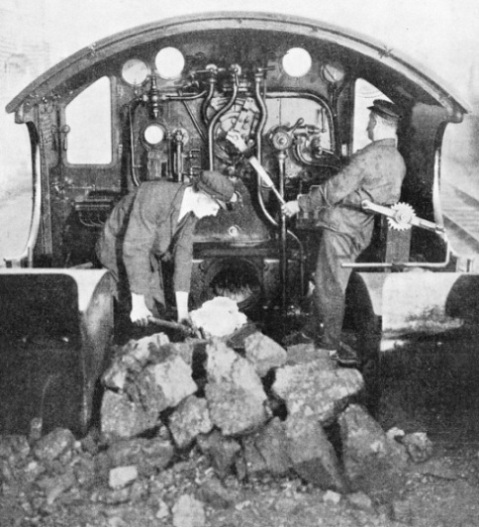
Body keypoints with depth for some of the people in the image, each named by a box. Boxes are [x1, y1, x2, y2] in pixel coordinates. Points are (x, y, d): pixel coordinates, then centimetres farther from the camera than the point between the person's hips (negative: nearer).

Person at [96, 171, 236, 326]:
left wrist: (182, 309, -20)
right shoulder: (154, 197, -38)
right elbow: (135, 249, -39)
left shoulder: (191, 211, -13)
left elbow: (183, 254, -14)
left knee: (157, 309, 8)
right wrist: (138, 305, -38)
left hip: (146, 251, 8)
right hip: (117, 248, -8)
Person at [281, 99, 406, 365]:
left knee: (330, 286, 3)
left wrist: (300, 204, -11)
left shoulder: (369, 156, -21)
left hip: (342, 227, -8)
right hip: (361, 231, 8)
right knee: (326, 281, 19)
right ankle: (315, 329, 31)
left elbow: (335, 189, -21)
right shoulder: (398, 162, 6)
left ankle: (330, 344, 12)